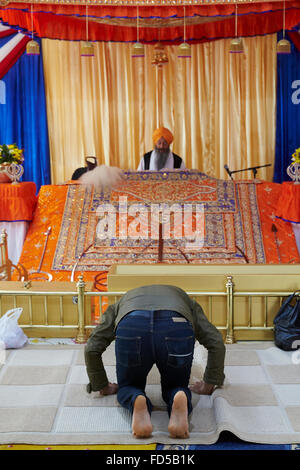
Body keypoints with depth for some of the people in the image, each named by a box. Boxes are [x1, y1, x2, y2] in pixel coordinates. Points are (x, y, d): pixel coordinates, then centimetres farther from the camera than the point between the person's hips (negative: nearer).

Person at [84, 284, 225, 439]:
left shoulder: (119, 304, 42)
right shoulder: (186, 300, 43)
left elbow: (91, 348, 30)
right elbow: (216, 343, 31)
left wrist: (102, 386, 43)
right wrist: (209, 384, 39)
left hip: (131, 329, 0)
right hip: (178, 330, 0)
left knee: (128, 387, 27)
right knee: (175, 387, 27)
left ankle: (137, 402, -8)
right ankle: (180, 400, -9)